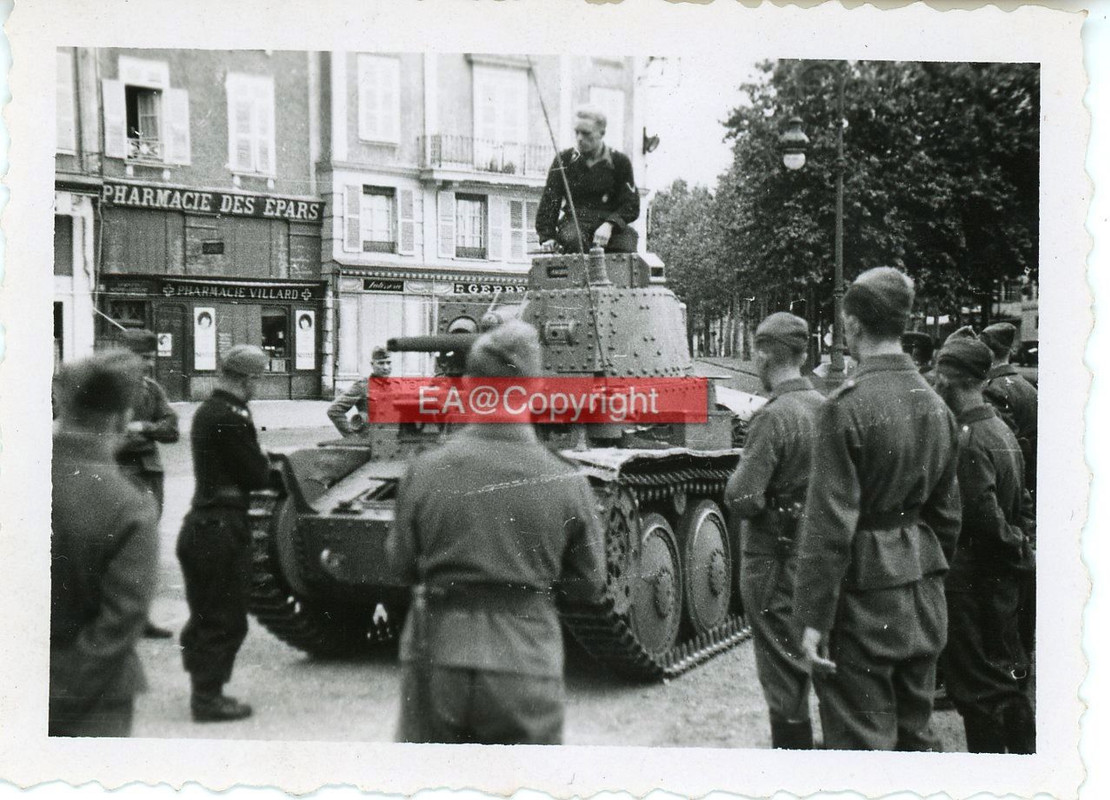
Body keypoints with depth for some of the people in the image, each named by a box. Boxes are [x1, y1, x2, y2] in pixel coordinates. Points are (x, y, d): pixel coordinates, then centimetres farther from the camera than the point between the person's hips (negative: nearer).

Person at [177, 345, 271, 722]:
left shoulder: (206, 411, 13)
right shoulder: (231, 419, -18)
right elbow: (257, 475, -15)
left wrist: (256, 463, -1)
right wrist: (264, 461, 3)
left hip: (201, 521, 10)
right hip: (222, 528, -10)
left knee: (205, 615, 17)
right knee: (225, 620, 0)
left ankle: (204, 690, 26)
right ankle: (208, 697, 5)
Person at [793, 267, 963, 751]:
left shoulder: (846, 406, -17)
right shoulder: (935, 405, 6)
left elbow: (830, 524, -18)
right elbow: (948, 513, 13)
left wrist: (814, 619, -14)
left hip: (864, 603, -7)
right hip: (924, 603, 7)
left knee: (863, 741, 1)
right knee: (915, 736, 17)